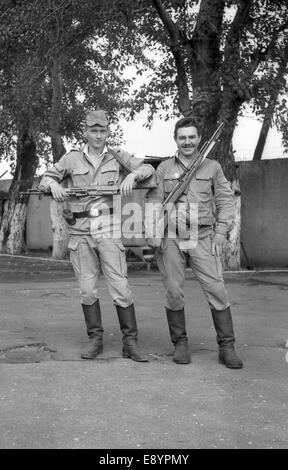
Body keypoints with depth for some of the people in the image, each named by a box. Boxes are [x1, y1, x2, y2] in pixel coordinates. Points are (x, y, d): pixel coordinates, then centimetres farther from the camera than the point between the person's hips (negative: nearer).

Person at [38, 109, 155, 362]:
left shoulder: (117, 156, 7)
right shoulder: (72, 158, 9)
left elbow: (148, 168, 4)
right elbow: (45, 178, 13)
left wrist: (132, 175, -16)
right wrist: (53, 184, -10)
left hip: (108, 229, -1)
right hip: (80, 230, 1)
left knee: (120, 287, -5)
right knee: (87, 289, 4)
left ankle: (130, 341, 3)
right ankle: (95, 339, 17)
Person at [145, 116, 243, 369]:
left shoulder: (213, 167, 11)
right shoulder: (164, 168, 11)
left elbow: (226, 201, 10)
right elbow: (154, 201, 7)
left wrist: (220, 233, -1)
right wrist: (153, 232, -5)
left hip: (203, 237, 0)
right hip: (171, 238, 1)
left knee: (216, 289, -6)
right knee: (174, 292, 1)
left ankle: (227, 346, 3)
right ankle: (180, 343, 15)